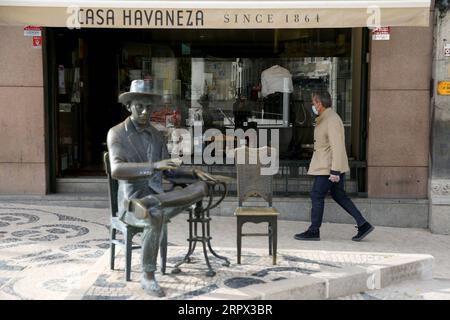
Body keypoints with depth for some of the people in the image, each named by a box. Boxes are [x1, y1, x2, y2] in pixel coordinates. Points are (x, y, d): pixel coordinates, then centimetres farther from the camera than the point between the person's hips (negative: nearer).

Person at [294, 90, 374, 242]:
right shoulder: (325, 119, 14)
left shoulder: (332, 120, -18)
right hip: (332, 167, 10)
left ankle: (314, 231, 9)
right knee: (339, 196, 12)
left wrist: (334, 171, -25)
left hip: (329, 167, -10)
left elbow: (337, 147, -23)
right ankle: (363, 225, 12)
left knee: (317, 196, -2)